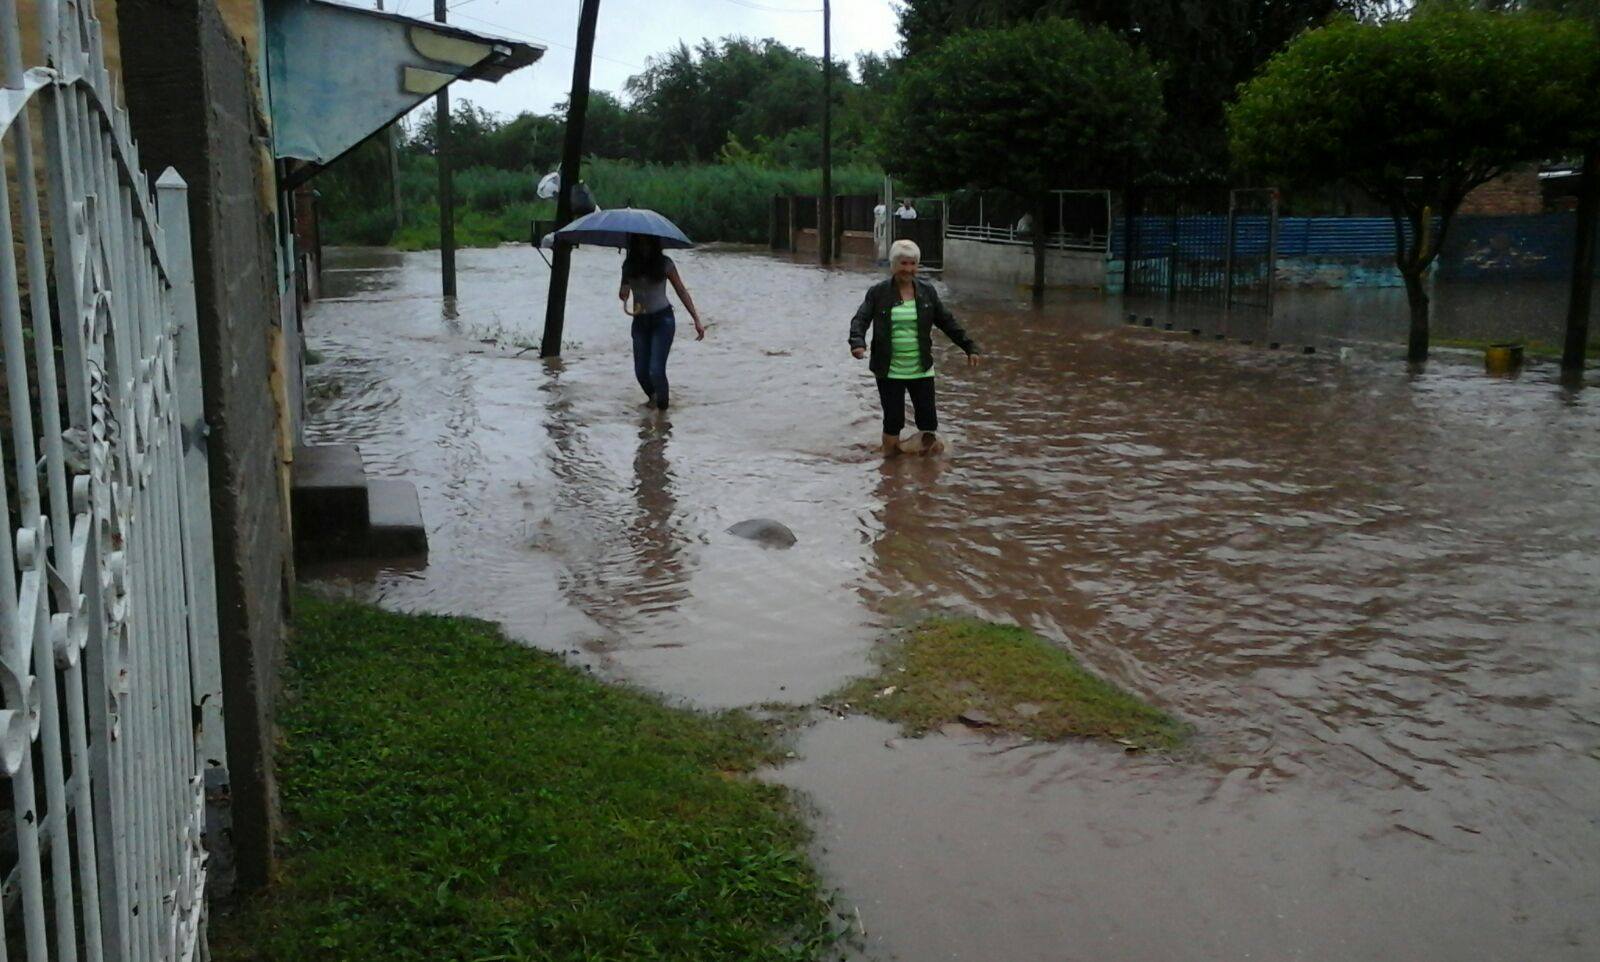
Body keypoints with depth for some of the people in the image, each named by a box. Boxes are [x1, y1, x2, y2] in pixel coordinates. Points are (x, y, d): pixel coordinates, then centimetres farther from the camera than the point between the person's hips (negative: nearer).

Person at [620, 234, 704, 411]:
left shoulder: (664, 263, -8)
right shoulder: (629, 265, 0)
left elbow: (682, 291, -3)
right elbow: (623, 293, 7)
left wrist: (697, 320, -7)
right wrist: (623, 294, -19)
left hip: (662, 320, -4)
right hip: (640, 322, 4)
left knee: (656, 370, -15)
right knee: (641, 371, 4)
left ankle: (662, 408, 5)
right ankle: (654, 397, 34)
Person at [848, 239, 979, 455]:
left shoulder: (927, 291, 6)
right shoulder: (878, 292, -1)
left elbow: (947, 321, 10)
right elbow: (860, 319, -9)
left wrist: (969, 346, 7)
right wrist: (857, 342, -29)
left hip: (921, 370, 2)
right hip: (889, 371, -2)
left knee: (928, 420, 1)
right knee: (893, 420, -1)